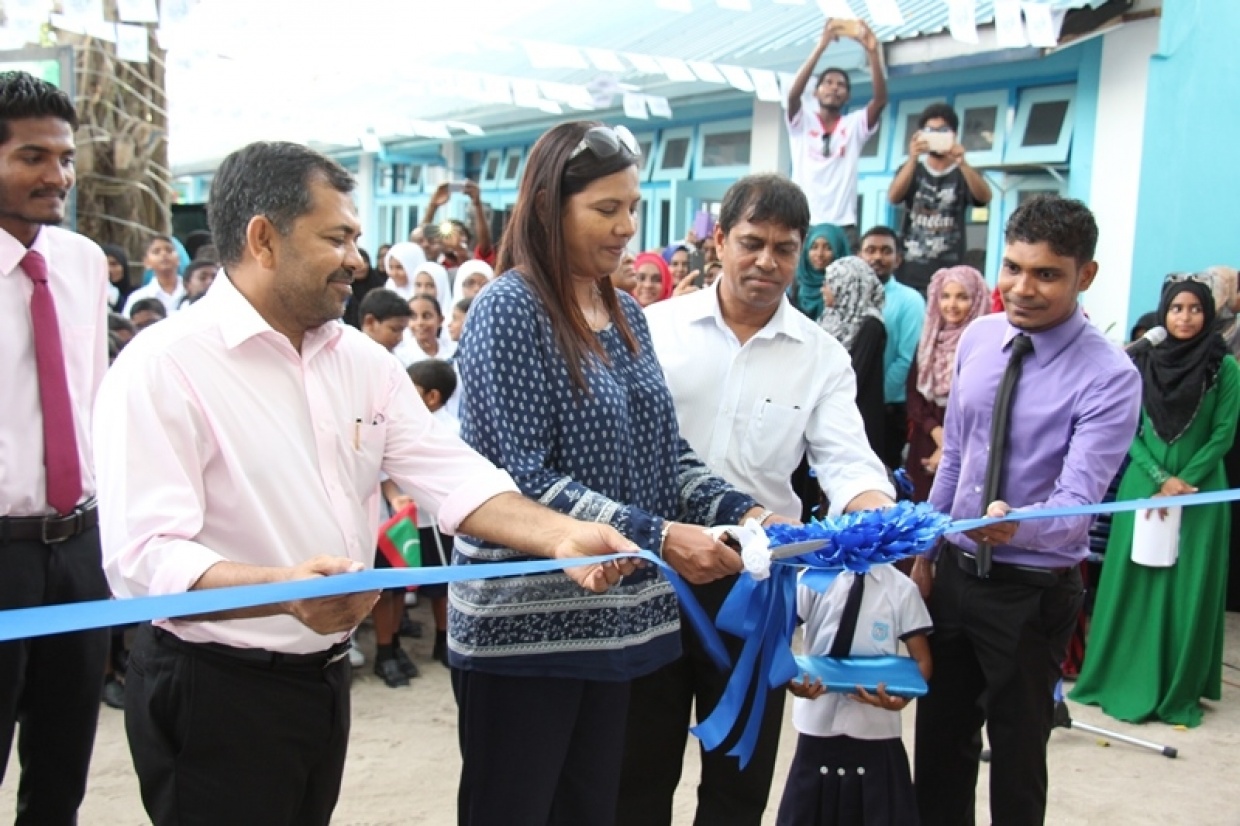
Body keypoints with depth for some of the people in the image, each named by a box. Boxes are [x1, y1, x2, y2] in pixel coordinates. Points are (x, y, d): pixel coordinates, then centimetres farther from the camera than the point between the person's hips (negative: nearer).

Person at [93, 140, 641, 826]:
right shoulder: (161, 367, -16)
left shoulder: (362, 360, 6)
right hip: (215, 691, -6)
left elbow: (451, 474, -2)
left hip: (327, 677, 7)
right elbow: (143, 560, -25)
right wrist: (287, 589, -41)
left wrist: (560, 536, -18)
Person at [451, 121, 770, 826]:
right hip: (526, 621, -7)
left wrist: (740, 511, -5)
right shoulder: (509, 309, -12)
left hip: (614, 618, 7)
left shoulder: (626, 313, 10)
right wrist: (656, 537, -24)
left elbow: (663, 448, 12)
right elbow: (516, 479, -20)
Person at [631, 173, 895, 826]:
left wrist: (886, 520, -30)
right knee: (641, 761, 13)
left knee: (741, 773, 14)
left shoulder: (822, 356, 1)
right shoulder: (657, 326, -1)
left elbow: (847, 460, -9)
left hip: (758, 579, 1)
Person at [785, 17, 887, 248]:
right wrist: (822, 45, -19)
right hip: (804, 223, -1)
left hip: (843, 226, 1)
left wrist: (872, 51, -18)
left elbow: (881, 99, -5)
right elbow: (793, 93, -11)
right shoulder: (802, 121, 8)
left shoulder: (855, 125, 11)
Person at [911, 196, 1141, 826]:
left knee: (1017, 752, 12)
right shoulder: (978, 338, -1)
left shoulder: (1109, 377, -19)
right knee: (939, 740, 18)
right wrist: (926, 551, 10)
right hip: (955, 569, 5)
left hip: (1034, 590, -5)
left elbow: (1078, 497, -27)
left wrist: (1017, 524, -47)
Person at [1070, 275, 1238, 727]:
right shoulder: (1143, 362, 2)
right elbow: (1128, 431, 2)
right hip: (1143, 486, 2)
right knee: (1133, 582, 5)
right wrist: (1160, 478, -9)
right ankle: (1125, 680, 17)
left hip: (1200, 490, -2)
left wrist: (1183, 481, -10)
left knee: (1188, 589, 2)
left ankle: (1180, 691, 15)